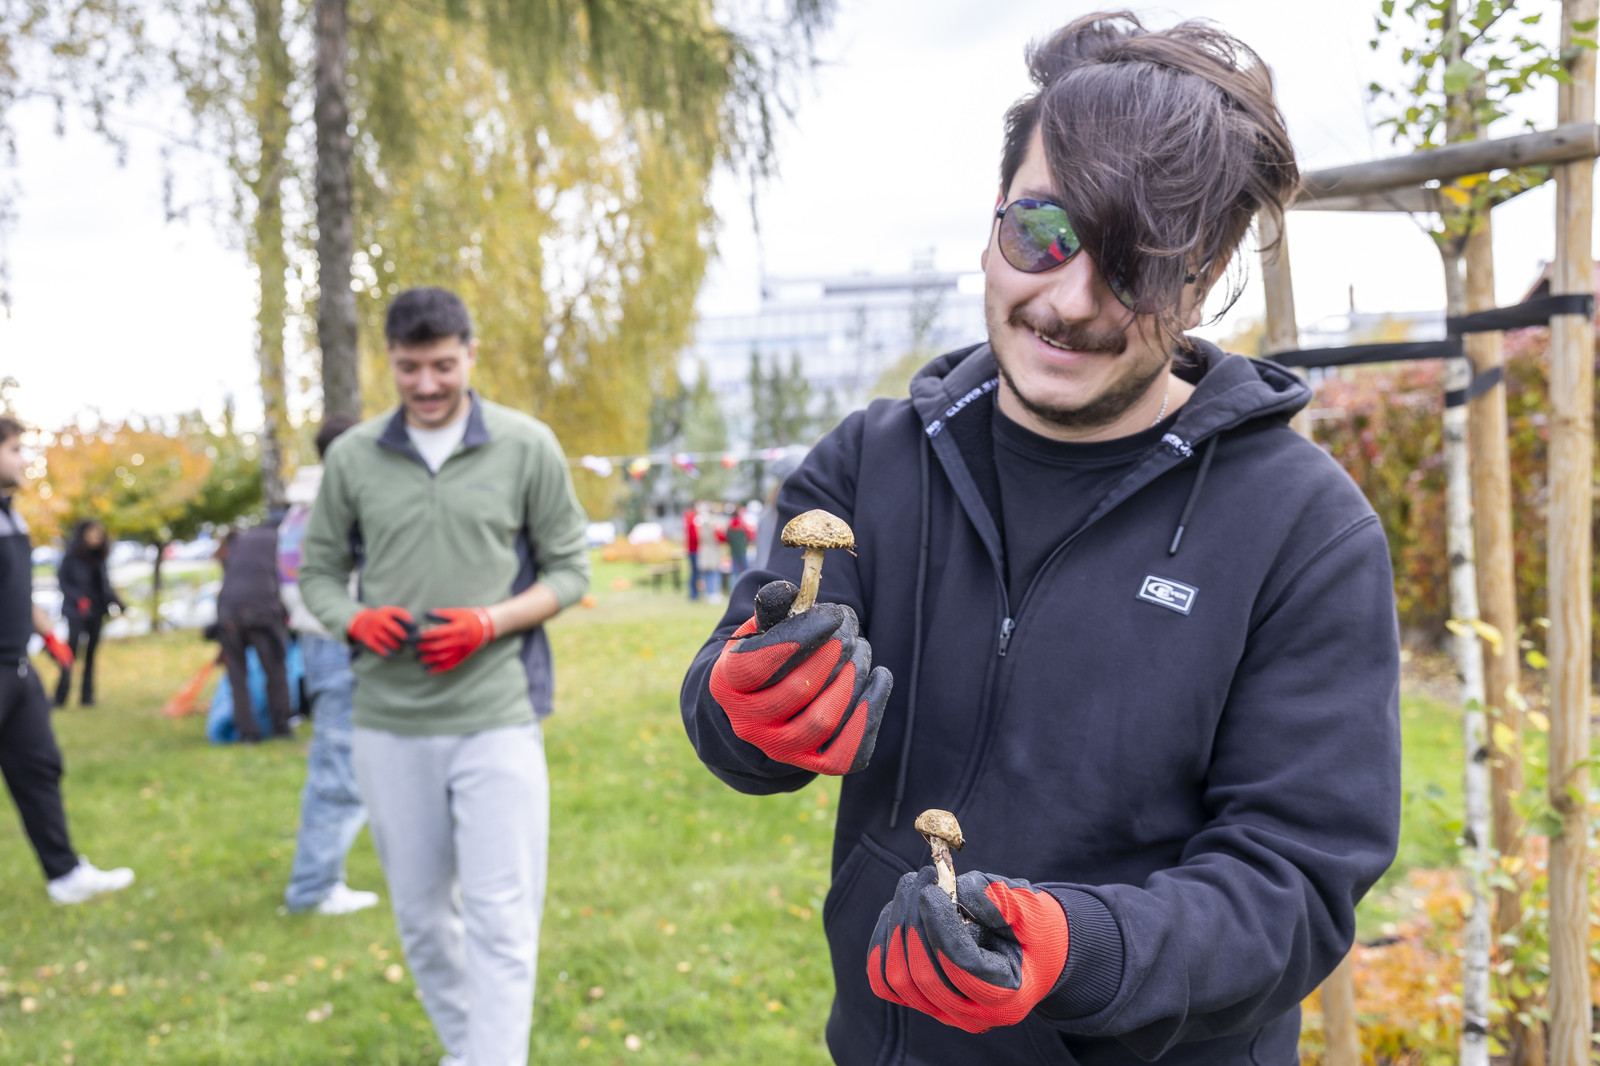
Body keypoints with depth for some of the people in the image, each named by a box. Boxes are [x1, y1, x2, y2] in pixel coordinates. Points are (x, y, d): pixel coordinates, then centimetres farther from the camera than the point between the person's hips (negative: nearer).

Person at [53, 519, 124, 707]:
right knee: (72, 651, -10)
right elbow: (62, 580, -7)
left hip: (96, 612, 5)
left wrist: (116, 600, -1)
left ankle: (87, 696, 11)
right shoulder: (71, 555, -5)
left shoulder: (98, 557, 10)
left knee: (91, 653, 6)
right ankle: (60, 697, -4)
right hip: (76, 612, -5)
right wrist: (78, 598, -20)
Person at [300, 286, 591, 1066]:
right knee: (421, 917, 15)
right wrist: (355, 620, -10)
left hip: (497, 717, -3)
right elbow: (318, 570, 13)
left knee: (502, 924, -4)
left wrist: (490, 623, -13)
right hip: (389, 724, 3)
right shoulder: (353, 457, 4)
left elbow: (570, 568, 3)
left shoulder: (527, 446, -2)